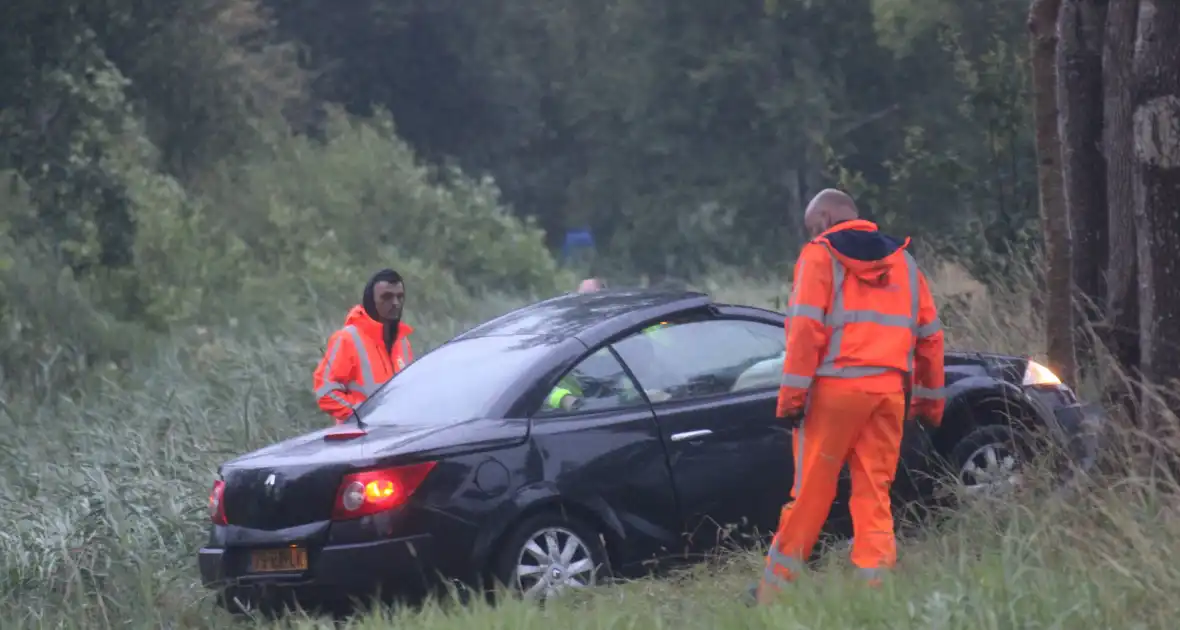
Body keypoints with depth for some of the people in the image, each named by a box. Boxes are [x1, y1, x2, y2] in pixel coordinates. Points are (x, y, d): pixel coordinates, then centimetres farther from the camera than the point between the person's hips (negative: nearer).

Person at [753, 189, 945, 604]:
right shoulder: (902, 261, 18)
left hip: (835, 387, -4)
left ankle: (774, 590, 6)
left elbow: (806, 327, -9)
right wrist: (930, 399, 23)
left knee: (810, 494, 0)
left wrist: (792, 393, -9)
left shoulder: (820, 255, 2)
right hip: (888, 392, 4)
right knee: (874, 495, 7)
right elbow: (929, 335, 17)